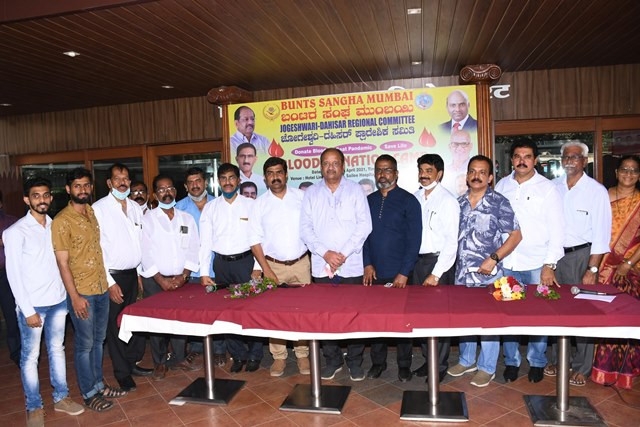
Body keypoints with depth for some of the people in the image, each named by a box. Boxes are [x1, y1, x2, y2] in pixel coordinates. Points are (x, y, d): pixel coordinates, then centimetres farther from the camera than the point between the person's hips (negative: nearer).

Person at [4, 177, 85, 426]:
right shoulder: (15, 232, -11)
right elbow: (14, 275, -12)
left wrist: (67, 294, 2)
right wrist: (28, 310, -13)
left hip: (58, 300, 4)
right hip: (32, 304, -4)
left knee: (57, 350, 16)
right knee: (30, 356, 9)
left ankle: (61, 398, 30)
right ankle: (34, 407, 24)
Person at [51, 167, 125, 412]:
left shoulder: (93, 213, 7)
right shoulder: (62, 221, -13)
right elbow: (62, 262, -14)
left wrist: (107, 281, 11)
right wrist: (75, 296, -16)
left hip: (102, 288, 6)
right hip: (81, 292, -6)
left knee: (99, 339, 17)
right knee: (84, 344, 6)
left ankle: (98, 384, 32)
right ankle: (89, 393, 21)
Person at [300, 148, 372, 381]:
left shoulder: (355, 190, 3)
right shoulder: (311, 193, 8)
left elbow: (364, 225, -4)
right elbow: (305, 228, 3)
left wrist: (344, 253, -11)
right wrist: (325, 253, -10)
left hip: (352, 265, -2)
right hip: (321, 266, 2)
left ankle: (355, 361, 20)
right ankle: (332, 360, 24)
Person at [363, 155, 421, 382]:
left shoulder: (408, 200, -3)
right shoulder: (369, 201, 9)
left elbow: (414, 239, -7)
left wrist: (404, 273, -12)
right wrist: (367, 264, -1)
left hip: (399, 275, -3)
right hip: (374, 274, 4)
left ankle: (404, 365, 22)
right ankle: (378, 362, 25)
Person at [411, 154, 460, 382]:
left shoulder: (447, 201, -8)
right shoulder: (414, 198, 8)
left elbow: (451, 241, -12)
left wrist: (436, 274, -15)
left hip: (438, 261, -5)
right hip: (417, 261, 5)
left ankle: (440, 365, 19)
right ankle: (428, 359, 27)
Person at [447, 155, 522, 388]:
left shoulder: (499, 202, -6)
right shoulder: (459, 203, 8)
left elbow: (515, 235, -7)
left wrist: (494, 258, -16)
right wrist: (451, 261, 6)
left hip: (488, 273, -5)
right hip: (462, 272, 5)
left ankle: (487, 367, 22)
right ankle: (466, 360, 33)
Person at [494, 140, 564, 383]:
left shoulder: (547, 188, -1)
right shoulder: (502, 186, 7)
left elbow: (556, 229, -3)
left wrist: (550, 265, -8)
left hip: (536, 265, -2)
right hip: (505, 263, 2)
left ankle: (537, 362, 25)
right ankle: (511, 361, 23)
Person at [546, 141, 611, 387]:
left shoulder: (596, 190, -5)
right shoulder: (552, 187, 5)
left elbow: (601, 234, -8)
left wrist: (592, 269, -12)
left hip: (581, 255, -3)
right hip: (554, 254, 3)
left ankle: (581, 368, 19)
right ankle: (556, 359, 26)